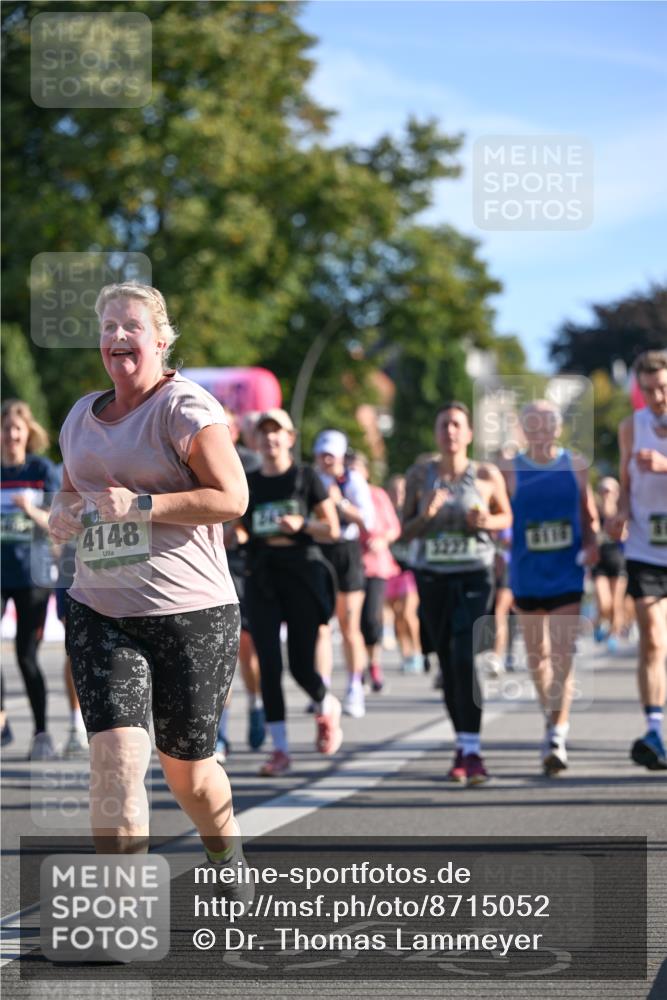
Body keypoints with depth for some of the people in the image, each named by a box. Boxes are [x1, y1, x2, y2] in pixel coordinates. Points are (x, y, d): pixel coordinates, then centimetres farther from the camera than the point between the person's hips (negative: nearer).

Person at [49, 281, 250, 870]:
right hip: (101, 612, 5)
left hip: (191, 615, -4)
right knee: (115, 755, -14)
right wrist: (62, 512, 5)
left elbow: (232, 498, -14)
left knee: (186, 770, 9)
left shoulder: (185, 407, -8)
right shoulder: (82, 415, 14)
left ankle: (229, 859, 40)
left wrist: (141, 506, -21)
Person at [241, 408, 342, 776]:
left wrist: (301, 525, -16)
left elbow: (332, 529, 1)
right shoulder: (248, 483, 11)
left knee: (302, 667, -4)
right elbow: (240, 534, 12)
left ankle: (328, 709, 30)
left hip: (303, 575, -3)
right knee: (269, 666, -6)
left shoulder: (306, 477, 3)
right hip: (262, 579, 3)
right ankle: (279, 750, -2)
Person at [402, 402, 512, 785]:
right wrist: (426, 515, -14)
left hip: (475, 575, -3)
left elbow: (507, 516, 13)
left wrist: (487, 521, -9)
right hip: (433, 577, 3)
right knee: (448, 663, 8)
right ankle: (462, 745, 21)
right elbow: (406, 531, 7)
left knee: (466, 657, -17)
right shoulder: (420, 474, 4)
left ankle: (472, 750, -18)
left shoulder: (487, 475, 0)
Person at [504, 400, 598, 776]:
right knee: (537, 653, 12)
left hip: (567, 573, -1)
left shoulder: (575, 465, 3)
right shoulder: (511, 471, -1)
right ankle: (552, 715, 33)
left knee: (563, 654, -11)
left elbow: (589, 514, 12)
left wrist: (591, 543, -5)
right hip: (527, 575, 1)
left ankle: (557, 736, -14)